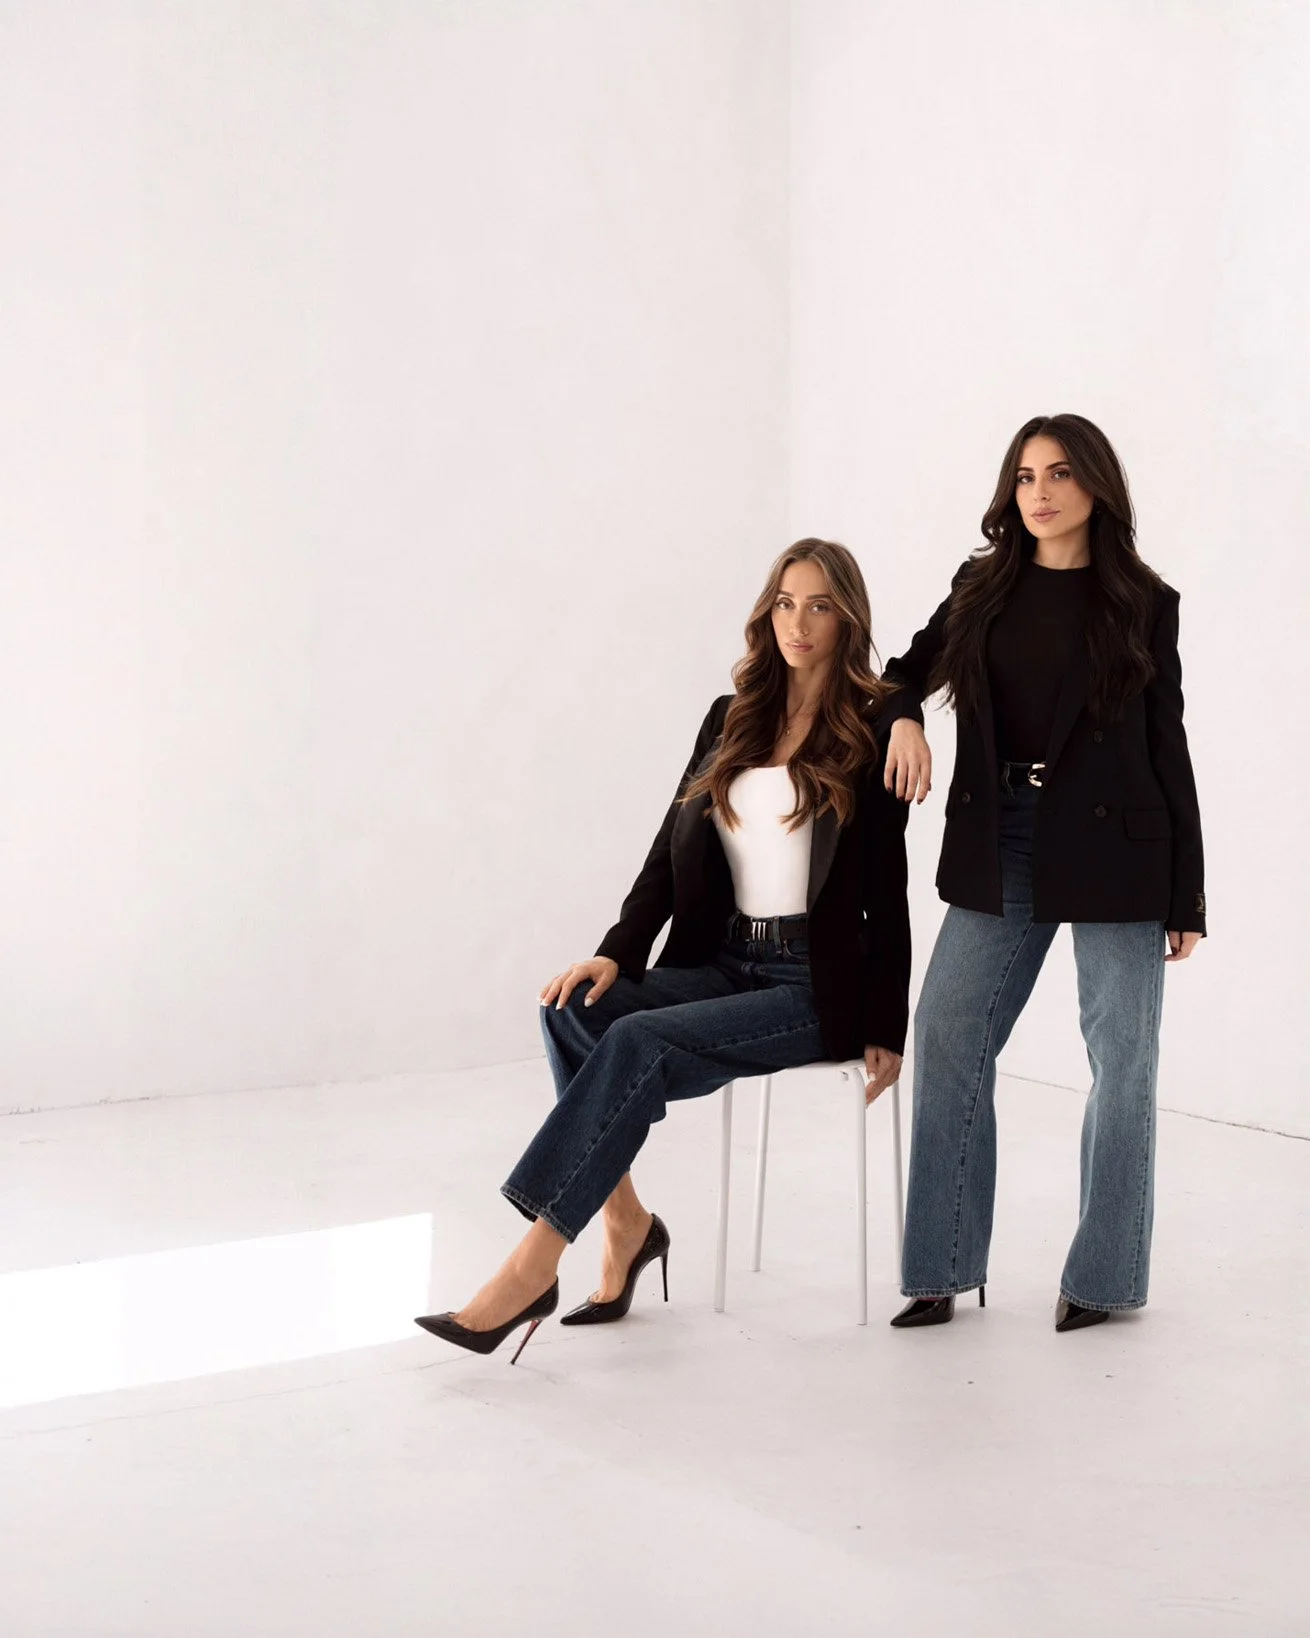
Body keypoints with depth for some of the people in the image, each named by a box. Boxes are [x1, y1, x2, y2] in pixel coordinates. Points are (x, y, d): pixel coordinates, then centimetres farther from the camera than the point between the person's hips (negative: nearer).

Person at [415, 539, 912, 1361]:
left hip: (815, 987, -5)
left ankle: (530, 1267, -29)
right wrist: (617, 954, -6)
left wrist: (885, 1028, -4)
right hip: (723, 964, 6)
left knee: (638, 1042, -29)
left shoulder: (871, 733, -3)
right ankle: (625, 1221, -13)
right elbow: (672, 851, 9)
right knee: (577, 1006, -22)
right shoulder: (731, 720, 13)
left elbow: (887, 889, -3)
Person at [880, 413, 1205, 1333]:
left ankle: (1104, 1275, 13)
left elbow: (1168, 746, 1)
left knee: (1122, 1057, 1)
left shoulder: (1143, 603, 1)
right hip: (1001, 846, 3)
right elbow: (915, 665, 23)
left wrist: (1187, 895, 0)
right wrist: (906, 719, -2)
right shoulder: (982, 589, 8)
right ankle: (944, 1270, 7)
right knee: (948, 1039, -1)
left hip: (1112, 846, -3)